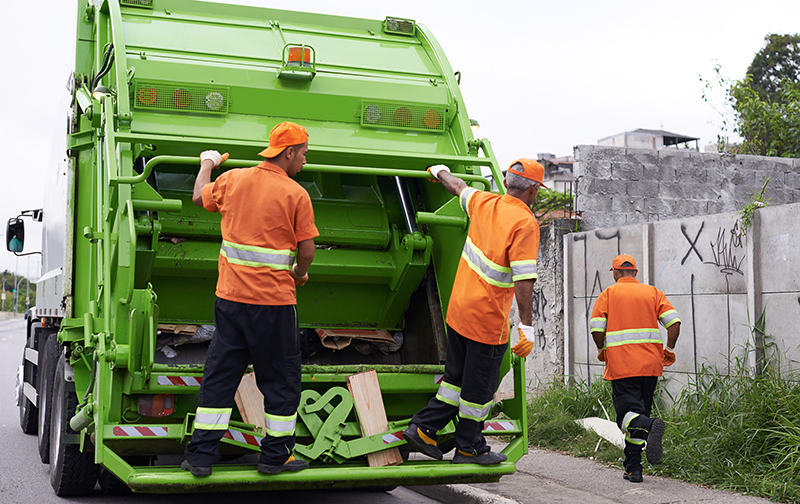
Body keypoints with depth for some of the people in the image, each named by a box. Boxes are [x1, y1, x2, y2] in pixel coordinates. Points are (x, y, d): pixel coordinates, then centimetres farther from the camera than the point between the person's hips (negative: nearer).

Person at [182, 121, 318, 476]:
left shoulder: (232, 179, 4)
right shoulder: (296, 194, -9)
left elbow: (199, 197, 23)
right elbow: (307, 251, -7)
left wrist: (207, 163, 41)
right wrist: (299, 273, 15)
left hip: (230, 297, 5)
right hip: (274, 301, -4)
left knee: (218, 376, 10)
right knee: (280, 378, 10)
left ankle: (201, 455, 12)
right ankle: (275, 455, 17)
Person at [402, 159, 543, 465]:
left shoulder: (484, 203, 3)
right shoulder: (525, 223, -17)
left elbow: (458, 187, 25)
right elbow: (524, 278, -23)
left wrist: (440, 172, 47)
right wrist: (526, 326, -22)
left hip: (458, 310, 7)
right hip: (488, 319, -7)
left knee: (457, 376, 20)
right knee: (480, 385, 6)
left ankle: (422, 429, 20)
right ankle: (469, 448, 18)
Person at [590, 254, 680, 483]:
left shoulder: (608, 294, 5)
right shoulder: (652, 292, 12)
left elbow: (596, 329, -5)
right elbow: (674, 322, 0)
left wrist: (601, 350, 14)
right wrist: (669, 350, 13)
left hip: (621, 366, -3)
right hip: (651, 365, 4)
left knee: (628, 414, -6)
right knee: (639, 411, 13)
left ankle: (650, 426, -40)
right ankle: (633, 469, 13)